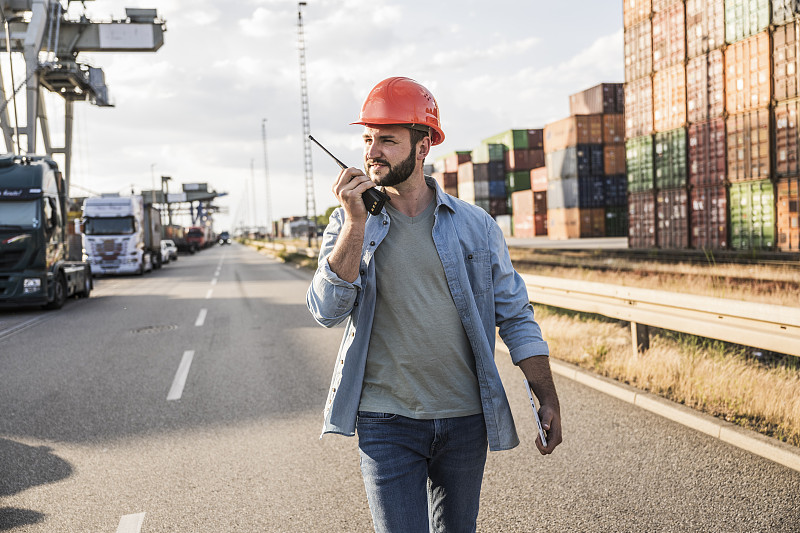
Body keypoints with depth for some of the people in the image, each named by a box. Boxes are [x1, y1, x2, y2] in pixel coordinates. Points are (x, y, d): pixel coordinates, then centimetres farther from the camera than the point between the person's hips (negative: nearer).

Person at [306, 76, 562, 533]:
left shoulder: (475, 225, 2)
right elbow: (328, 311, -11)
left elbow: (516, 316, 6)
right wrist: (355, 221, -18)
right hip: (387, 424, -1)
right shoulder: (349, 225, 2)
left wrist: (548, 399, 2)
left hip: (465, 421, 2)